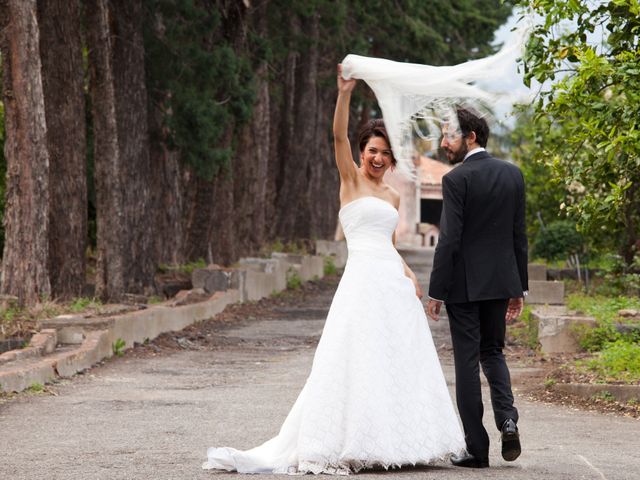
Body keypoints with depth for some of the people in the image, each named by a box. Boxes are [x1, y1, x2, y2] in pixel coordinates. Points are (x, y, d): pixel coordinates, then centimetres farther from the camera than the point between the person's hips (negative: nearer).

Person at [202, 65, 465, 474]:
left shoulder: (393, 197, 19)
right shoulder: (351, 180, 3)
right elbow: (338, 135, -11)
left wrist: (409, 274, 5)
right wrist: (345, 93, -22)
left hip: (395, 282, 6)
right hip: (364, 279, -6)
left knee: (400, 360, 5)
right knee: (359, 360, -8)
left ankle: (395, 439, 11)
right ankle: (354, 441, -5)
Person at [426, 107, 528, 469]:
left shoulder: (456, 180, -12)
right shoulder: (513, 174, 5)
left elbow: (449, 240, -15)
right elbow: (520, 235, 8)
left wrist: (436, 292, -9)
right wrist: (519, 288, 14)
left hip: (464, 284, -5)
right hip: (500, 282, 5)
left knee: (467, 362, 2)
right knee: (492, 351, 21)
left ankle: (477, 449, 3)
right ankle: (507, 416, -3)